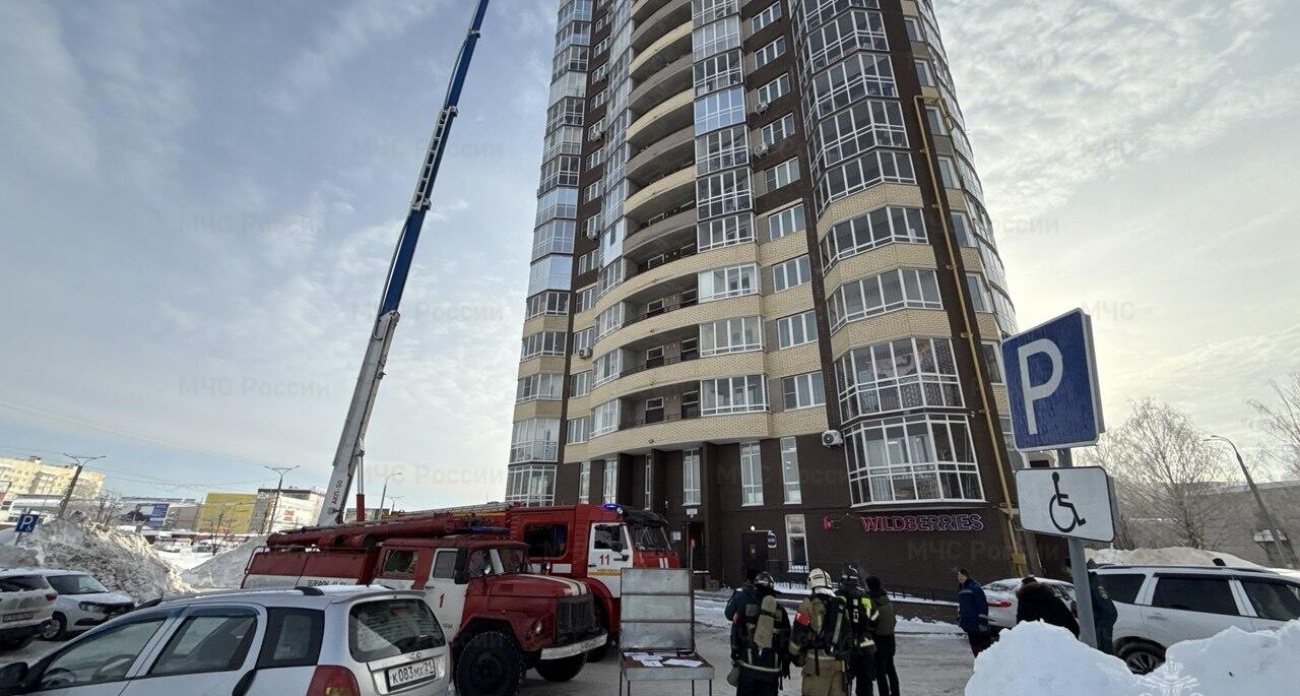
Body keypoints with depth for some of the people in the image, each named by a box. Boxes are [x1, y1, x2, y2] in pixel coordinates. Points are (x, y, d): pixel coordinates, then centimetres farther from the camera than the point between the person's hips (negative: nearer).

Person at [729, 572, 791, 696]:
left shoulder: (746, 605, -2)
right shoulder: (780, 610, 5)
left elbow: (736, 631, -1)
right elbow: (786, 639, 9)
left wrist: (734, 655, 10)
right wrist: (786, 664, 19)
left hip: (749, 663, -2)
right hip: (772, 666, 2)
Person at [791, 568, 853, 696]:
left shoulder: (810, 603, -8)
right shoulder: (841, 604, 9)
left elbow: (799, 631, -8)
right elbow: (848, 632, 15)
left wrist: (795, 653, 8)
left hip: (818, 660, -5)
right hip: (839, 661, 6)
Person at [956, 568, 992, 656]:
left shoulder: (975, 587, -12)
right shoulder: (960, 589, 15)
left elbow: (983, 605, -15)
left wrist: (983, 621, -19)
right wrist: (959, 618, 22)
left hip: (977, 623, -8)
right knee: (974, 646, 12)